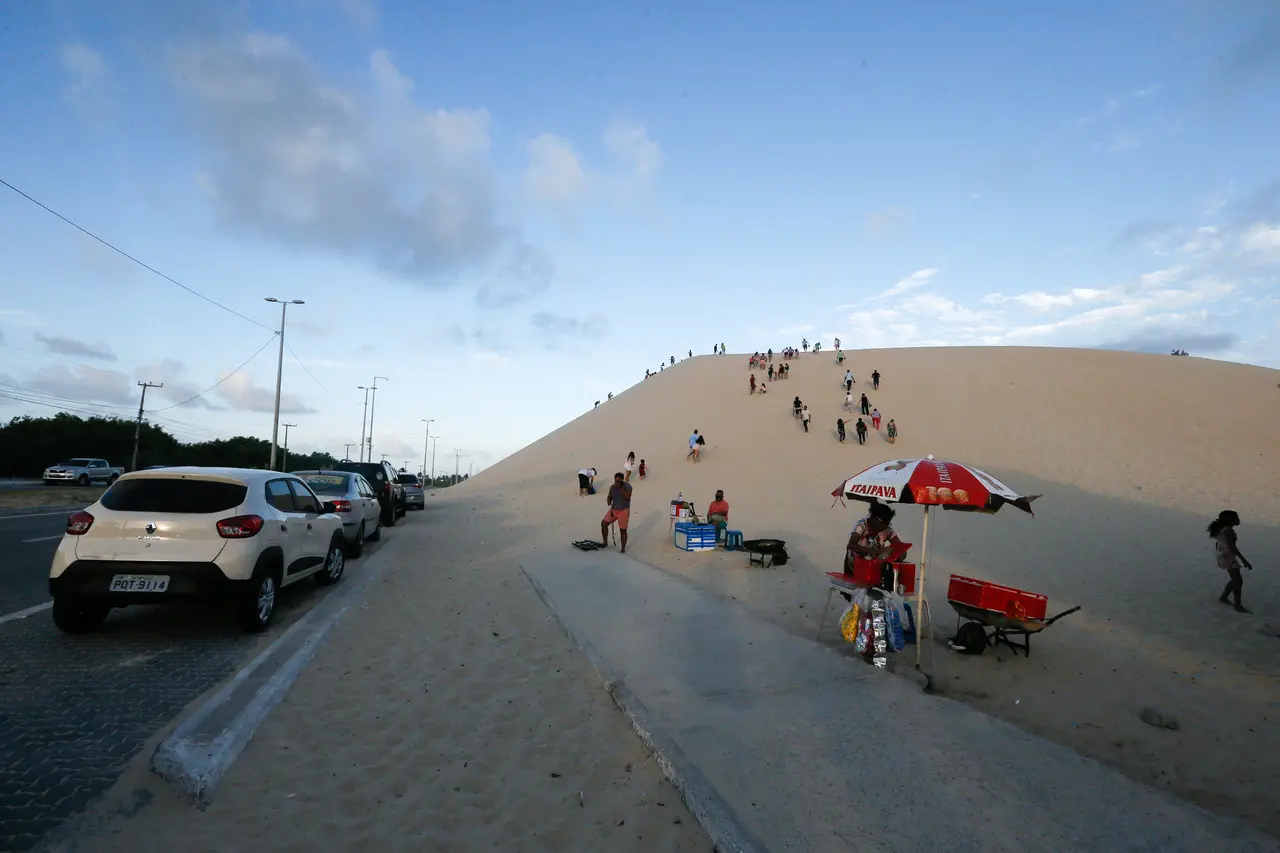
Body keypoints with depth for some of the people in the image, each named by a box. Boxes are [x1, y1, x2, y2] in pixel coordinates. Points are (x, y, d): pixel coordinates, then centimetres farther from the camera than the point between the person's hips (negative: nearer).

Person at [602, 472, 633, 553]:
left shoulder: (627, 486, -13)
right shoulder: (612, 487, 0)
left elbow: (628, 497, -25)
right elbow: (609, 497, 9)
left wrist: (620, 489, -30)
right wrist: (608, 501, -14)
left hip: (624, 511, -5)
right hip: (613, 509, 5)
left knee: (623, 530, 0)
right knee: (603, 523, -3)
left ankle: (623, 549, 13)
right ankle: (605, 542, 16)